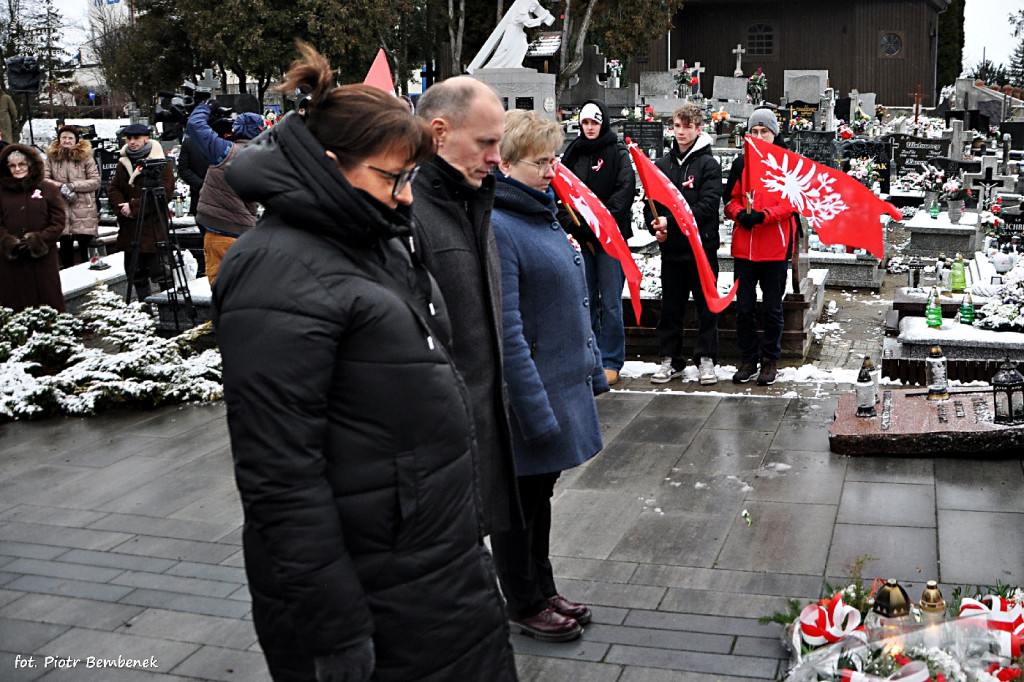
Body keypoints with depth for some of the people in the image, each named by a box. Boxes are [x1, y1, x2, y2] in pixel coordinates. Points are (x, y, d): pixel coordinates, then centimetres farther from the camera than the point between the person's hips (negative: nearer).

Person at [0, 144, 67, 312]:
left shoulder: (49, 189, 4)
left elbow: (59, 221, 0)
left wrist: (38, 241, -11)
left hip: (42, 257, -2)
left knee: (48, 302, 0)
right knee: (13, 305, 2)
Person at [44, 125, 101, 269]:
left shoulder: (85, 156, 3)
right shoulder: (52, 157, 9)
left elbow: (96, 181, -2)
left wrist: (73, 185, -11)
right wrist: (61, 187, -13)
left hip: (84, 209, -2)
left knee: (85, 244, -3)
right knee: (65, 245, 7)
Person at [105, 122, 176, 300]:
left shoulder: (160, 163, -6)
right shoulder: (123, 163, 15)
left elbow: (163, 192, -15)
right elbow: (113, 189, 13)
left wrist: (134, 206, -17)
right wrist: (122, 206, -9)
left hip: (153, 227, -7)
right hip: (129, 227, 7)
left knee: (158, 269, -10)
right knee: (135, 271, 13)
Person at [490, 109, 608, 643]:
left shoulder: (540, 213, 10)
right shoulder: (494, 227, -20)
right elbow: (504, 330, -24)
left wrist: (592, 368, 18)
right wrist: (535, 407, -24)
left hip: (563, 381, 9)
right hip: (528, 392, -9)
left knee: (540, 492, 20)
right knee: (519, 501, 8)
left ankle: (542, 590, 36)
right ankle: (524, 606, 25)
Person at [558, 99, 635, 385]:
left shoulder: (618, 153, 0)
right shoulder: (573, 153, 12)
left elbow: (625, 190, -12)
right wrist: (570, 222, -8)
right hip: (581, 237, 4)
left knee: (610, 302, -3)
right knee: (586, 300, 9)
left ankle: (611, 362, 5)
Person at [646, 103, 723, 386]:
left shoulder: (709, 164, -4)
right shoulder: (662, 164, 9)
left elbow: (708, 206, -15)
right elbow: (650, 201, 8)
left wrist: (671, 221, -20)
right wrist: (656, 225, -11)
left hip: (702, 247, -4)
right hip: (671, 248, 4)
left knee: (706, 306, 4)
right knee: (671, 306, 9)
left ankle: (706, 359, 14)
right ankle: (671, 359, 19)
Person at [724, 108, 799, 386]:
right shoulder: (740, 164, 11)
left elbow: (791, 202, -7)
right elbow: (731, 199, 10)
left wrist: (763, 215, -22)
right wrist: (740, 214, -12)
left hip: (775, 248, -3)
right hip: (743, 246, 3)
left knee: (772, 308, 5)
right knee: (744, 307, 6)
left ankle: (770, 359, 17)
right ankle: (748, 360, 17)